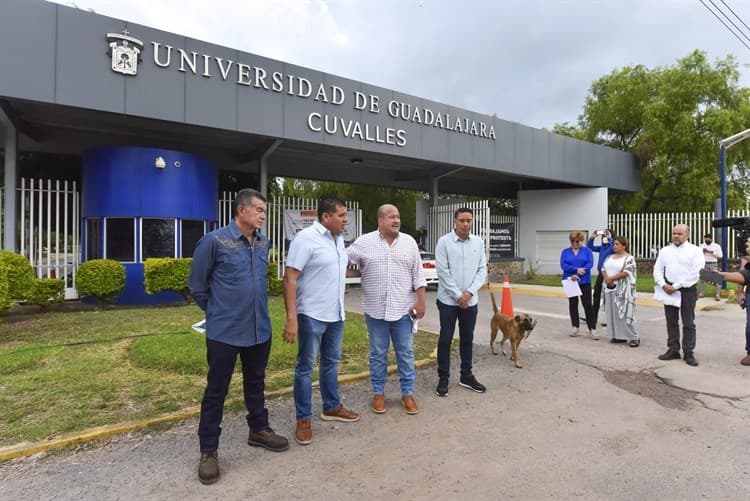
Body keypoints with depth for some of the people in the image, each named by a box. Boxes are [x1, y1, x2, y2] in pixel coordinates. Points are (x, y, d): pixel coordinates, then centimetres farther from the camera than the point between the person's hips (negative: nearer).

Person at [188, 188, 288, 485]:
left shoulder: (263, 243, 4)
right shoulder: (214, 241, -13)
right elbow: (197, 286, -3)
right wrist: (217, 312, 7)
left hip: (260, 330, 6)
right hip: (224, 332, -5)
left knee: (256, 383, 21)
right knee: (216, 391, 8)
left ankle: (259, 430, 40)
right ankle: (208, 451, 24)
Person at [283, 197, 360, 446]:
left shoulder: (338, 239, 8)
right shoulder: (306, 238, -16)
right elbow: (290, 278, -20)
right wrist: (291, 318, -24)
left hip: (336, 315, 8)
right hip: (312, 315, -8)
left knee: (331, 362, 19)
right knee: (305, 367, 5)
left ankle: (331, 407, 36)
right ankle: (303, 419, 18)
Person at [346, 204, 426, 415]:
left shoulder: (409, 242, 3)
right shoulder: (364, 242, -3)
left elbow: (417, 274, 4)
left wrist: (421, 300, 0)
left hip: (403, 309, 2)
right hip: (375, 310, -1)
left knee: (405, 353, 9)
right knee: (378, 354, 11)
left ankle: (407, 393, 24)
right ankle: (378, 393, 26)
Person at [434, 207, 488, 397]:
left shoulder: (478, 242, 4)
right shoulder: (444, 242, -9)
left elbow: (482, 269, 3)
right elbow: (443, 272, -12)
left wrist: (470, 292, -9)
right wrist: (458, 295, -12)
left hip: (470, 301, 4)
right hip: (448, 300, -4)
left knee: (467, 339, 14)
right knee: (445, 339, 4)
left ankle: (467, 376, 28)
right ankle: (443, 379, 16)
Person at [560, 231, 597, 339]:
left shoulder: (587, 251, 4)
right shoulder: (565, 251, 5)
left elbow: (590, 264, -10)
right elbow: (563, 265, -7)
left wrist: (577, 275, -19)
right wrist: (576, 269, -21)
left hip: (584, 282, -1)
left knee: (588, 304, -4)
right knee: (573, 304, 8)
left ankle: (592, 329, 2)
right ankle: (575, 328, 16)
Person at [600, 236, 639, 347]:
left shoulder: (629, 258, -4)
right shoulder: (610, 257, 15)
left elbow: (626, 272, -15)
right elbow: (603, 269, 10)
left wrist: (611, 278, -14)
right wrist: (606, 279, -9)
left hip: (622, 290, -6)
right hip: (610, 289, 6)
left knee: (624, 313, -9)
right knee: (612, 313, 6)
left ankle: (633, 337, -1)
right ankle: (618, 335, 14)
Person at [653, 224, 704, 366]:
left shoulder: (695, 251, -3)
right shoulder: (665, 250, 10)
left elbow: (695, 273, -13)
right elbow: (658, 269, 8)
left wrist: (676, 286, -17)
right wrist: (663, 285, -8)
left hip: (687, 291, -4)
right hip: (668, 290, 4)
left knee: (688, 324, 3)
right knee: (671, 322, 10)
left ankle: (689, 353, 11)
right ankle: (673, 350, 20)